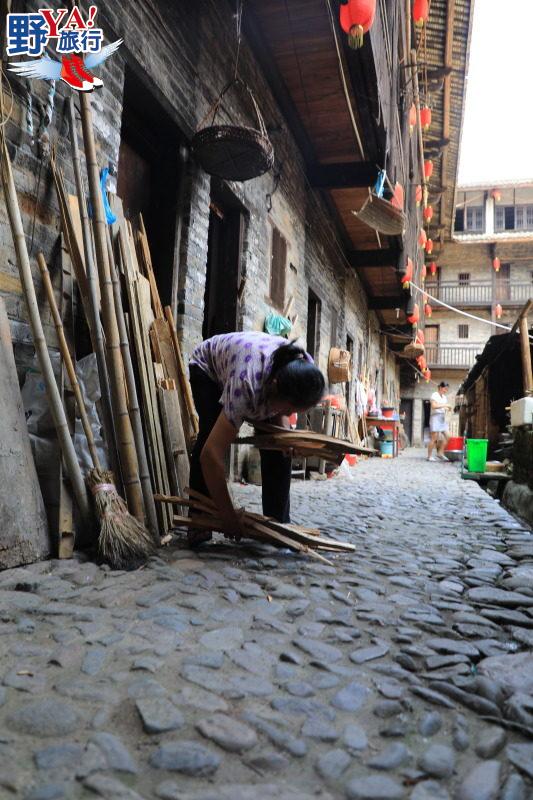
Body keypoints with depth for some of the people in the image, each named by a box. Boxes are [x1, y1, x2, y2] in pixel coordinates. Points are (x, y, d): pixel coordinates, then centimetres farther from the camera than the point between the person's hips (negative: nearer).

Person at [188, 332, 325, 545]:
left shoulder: (305, 373, -30)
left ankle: (278, 523, 1)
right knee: (210, 438, -24)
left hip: (260, 369, 4)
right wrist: (230, 519, -37)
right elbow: (211, 454, -46)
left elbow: (281, 411, -5)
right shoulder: (247, 385, -46)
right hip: (209, 366, -4)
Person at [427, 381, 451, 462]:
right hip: (435, 416, -8)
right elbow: (434, 406, -20)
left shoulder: (444, 397, 18)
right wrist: (445, 405, -19)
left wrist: (447, 409, 0)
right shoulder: (434, 395, -7)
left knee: (446, 436, 3)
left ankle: (440, 453, 10)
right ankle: (429, 456, -3)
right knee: (434, 438, -8)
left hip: (442, 418, 8)